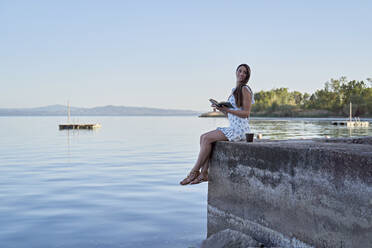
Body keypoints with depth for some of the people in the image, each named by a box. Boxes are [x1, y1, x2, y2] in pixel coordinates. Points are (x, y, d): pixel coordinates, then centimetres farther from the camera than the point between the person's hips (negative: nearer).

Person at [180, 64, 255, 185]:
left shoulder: (245, 89, -7)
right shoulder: (234, 90, 20)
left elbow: (246, 113, -14)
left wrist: (227, 109, -21)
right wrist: (221, 108, 4)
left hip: (240, 129, -9)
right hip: (233, 128, 9)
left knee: (207, 138, -18)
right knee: (203, 137, -5)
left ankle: (194, 171, -9)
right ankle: (204, 174, -10)